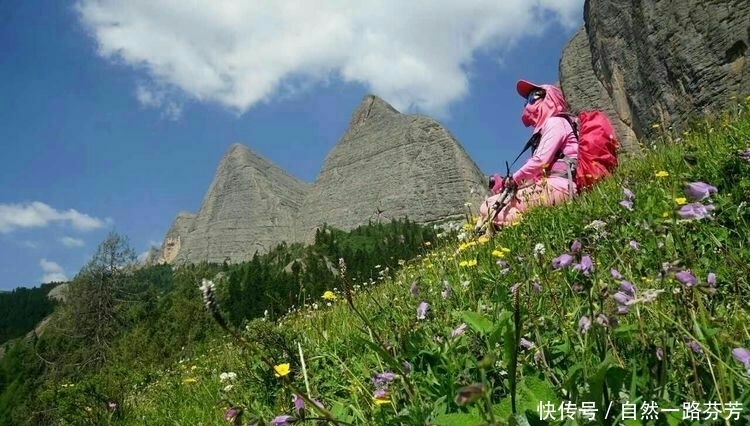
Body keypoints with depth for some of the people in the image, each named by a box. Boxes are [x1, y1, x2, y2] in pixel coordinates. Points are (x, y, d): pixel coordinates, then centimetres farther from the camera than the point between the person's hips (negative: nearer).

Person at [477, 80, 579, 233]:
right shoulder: (545, 127, 29)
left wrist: (514, 179, -2)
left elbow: (541, 160, -14)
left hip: (557, 187, -9)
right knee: (488, 205, -2)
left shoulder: (555, 122, 1)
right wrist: (510, 182, 5)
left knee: (491, 208, -18)